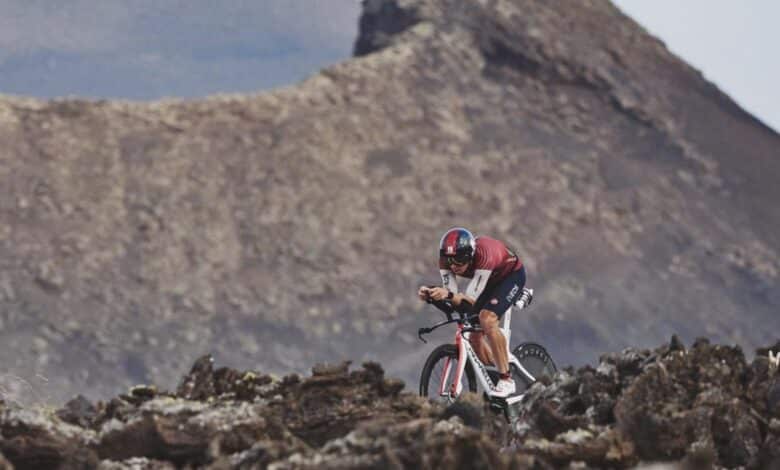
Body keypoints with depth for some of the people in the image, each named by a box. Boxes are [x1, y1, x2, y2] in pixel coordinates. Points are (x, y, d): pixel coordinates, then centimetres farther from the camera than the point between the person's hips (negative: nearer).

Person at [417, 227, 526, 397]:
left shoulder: (483, 254, -41)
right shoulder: (447, 260, -24)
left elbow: (472, 299, -40)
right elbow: (452, 295, -25)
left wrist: (448, 294, -58)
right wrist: (430, 293, -43)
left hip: (511, 275, -7)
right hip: (489, 281, 7)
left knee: (487, 319, -29)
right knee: (474, 336, -2)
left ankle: (506, 381, -21)